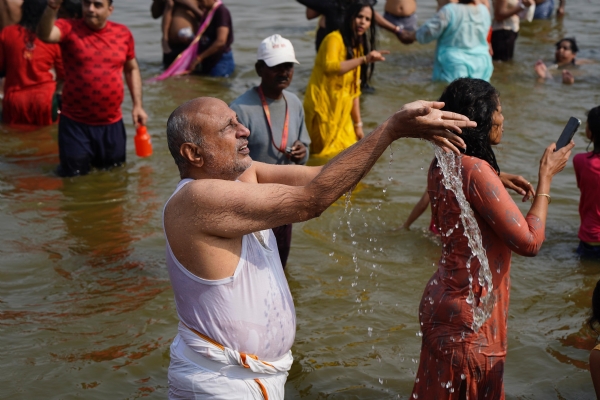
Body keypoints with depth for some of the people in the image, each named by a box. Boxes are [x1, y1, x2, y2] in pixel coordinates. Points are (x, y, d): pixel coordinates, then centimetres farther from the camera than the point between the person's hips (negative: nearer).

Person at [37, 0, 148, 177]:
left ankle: (95, 158, 48)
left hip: (112, 122, 3)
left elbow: (132, 69, 13)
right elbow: (45, 35, -31)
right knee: (74, 174, 7)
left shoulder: (123, 33, 1)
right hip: (75, 122, -3)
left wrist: (137, 105, 7)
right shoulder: (69, 28, -9)